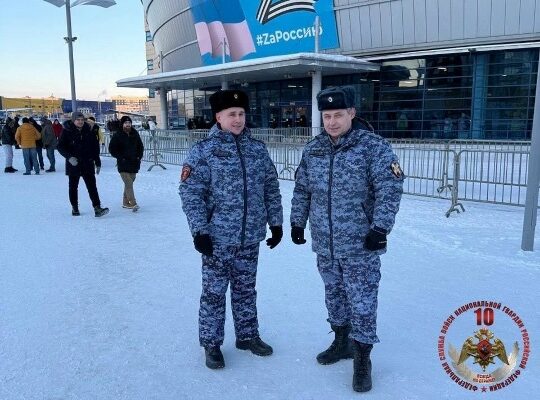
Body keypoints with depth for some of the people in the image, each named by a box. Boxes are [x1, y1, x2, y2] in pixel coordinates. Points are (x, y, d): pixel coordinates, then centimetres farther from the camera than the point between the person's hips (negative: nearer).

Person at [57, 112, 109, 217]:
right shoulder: (67, 132, -4)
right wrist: (69, 157, -21)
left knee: (92, 186, -7)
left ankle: (97, 208, -12)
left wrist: (98, 163, 10)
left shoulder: (88, 131, 4)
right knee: (73, 187, 10)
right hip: (73, 165, -1)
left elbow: (95, 148, 11)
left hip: (87, 164, 1)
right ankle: (75, 208, 24)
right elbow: (60, 147, -5)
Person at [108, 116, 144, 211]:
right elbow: (112, 149, -2)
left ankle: (126, 202, 24)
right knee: (128, 183, -15)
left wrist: (139, 156, 7)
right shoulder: (117, 135, -4)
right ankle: (133, 204, -19)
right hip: (123, 165, -5)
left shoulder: (135, 134, 9)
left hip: (134, 164, 5)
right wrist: (121, 157, -10)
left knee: (129, 183, 12)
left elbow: (140, 147, 21)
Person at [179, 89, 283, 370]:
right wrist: (199, 230, -15)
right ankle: (211, 344, 25)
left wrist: (276, 222, 9)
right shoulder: (203, 150, -7)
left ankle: (248, 335, 36)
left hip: (250, 238, 4)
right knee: (214, 292, 7)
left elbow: (271, 189, 11)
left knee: (245, 289, 18)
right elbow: (191, 193, -10)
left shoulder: (257, 149, 6)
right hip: (217, 238, -4)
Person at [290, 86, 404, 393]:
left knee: (362, 303, 1)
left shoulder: (374, 147, -11)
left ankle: (362, 361, 17)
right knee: (334, 295, 19)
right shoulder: (313, 150, 6)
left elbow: (390, 190, -14)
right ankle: (342, 343, 39)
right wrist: (297, 222, 13)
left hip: (361, 245, -5)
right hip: (325, 244, 6)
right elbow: (302, 189, 14)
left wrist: (380, 228, -18)